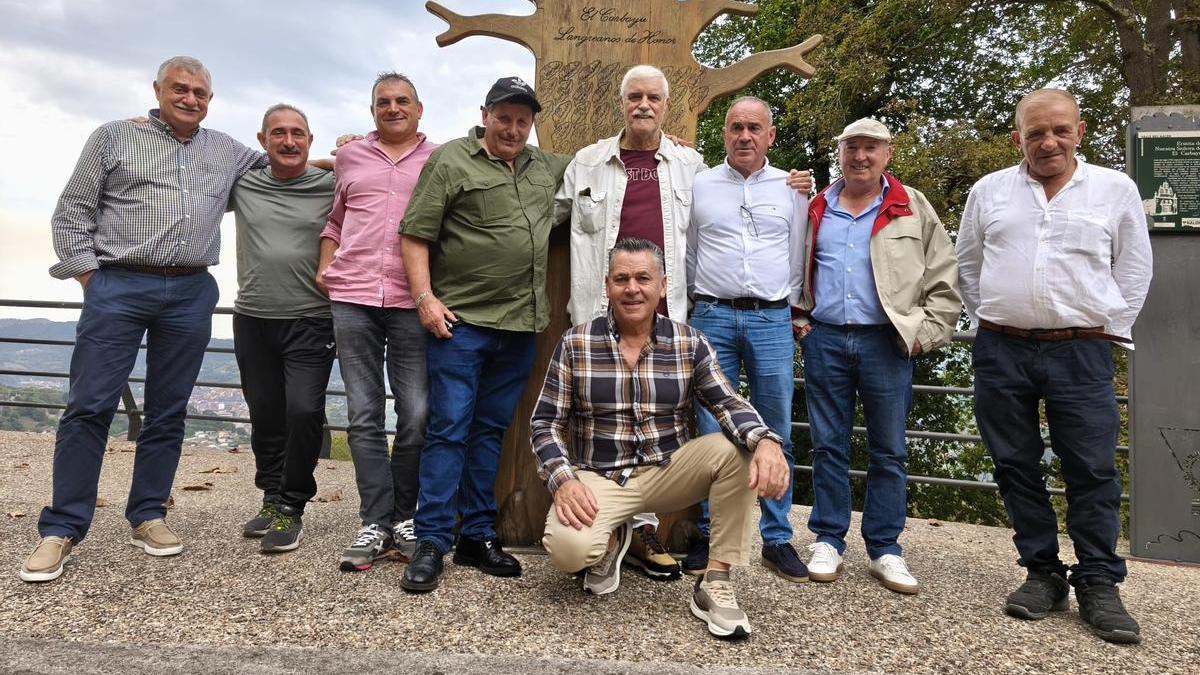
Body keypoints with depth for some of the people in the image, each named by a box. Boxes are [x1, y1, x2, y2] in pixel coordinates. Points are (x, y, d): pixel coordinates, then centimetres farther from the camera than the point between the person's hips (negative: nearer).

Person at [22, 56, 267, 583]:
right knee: (90, 406, -5)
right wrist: (88, 277, -3)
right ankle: (62, 528, 3)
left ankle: (147, 516, 16)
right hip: (117, 287, -2)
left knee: (168, 412, 6)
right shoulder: (113, 138, 9)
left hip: (191, 295, 3)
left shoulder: (226, 151, 16)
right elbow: (72, 212, 6)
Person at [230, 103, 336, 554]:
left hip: (311, 322, -3)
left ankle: (291, 508, 3)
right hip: (253, 319, 4)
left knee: (304, 411, -14)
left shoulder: (332, 186, 0)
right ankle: (272, 499, 29)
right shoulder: (242, 185, 8)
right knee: (264, 415, 11)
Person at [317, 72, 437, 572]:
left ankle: (403, 518, 12)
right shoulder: (349, 157, 17)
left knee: (417, 415, -4)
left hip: (413, 303, -2)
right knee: (364, 416, 1)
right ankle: (375, 524, 7)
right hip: (352, 300, 2)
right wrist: (324, 268, 12)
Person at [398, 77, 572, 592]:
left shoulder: (547, 168, 17)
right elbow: (415, 234, -4)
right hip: (461, 321, -5)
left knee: (491, 430, 10)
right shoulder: (450, 161, 0)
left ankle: (477, 536, 19)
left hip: (520, 325, 5)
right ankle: (431, 543, 5)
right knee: (449, 429, -4)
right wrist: (425, 298, -14)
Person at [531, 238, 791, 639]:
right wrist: (563, 480, -20)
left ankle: (714, 584, -11)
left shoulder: (690, 343, 0)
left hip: (669, 472, 2)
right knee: (567, 549, -31)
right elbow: (545, 422, -2)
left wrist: (767, 440, -31)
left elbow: (727, 404, -8)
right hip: (599, 478, -2)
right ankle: (611, 538, 10)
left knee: (741, 448, -22)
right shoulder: (575, 344, -3)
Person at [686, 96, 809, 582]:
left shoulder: (791, 189, 11)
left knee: (776, 435, 2)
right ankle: (709, 534, 11)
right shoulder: (700, 186, 9)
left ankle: (777, 539, 12)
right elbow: (686, 254, 14)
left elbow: (799, 256, 14)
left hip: (773, 321, 1)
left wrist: (790, 307, 10)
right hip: (713, 317, 0)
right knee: (710, 432, 0)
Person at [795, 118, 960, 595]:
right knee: (828, 445, 8)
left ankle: (884, 550, 17)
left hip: (886, 342, -1)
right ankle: (828, 541, 19)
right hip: (824, 340, 2)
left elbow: (945, 280, 5)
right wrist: (796, 318, 7)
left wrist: (926, 332, -4)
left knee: (889, 451, 5)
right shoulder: (815, 211, 11)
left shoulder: (913, 210, 6)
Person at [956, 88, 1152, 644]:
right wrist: (986, 325, 8)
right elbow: (968, 265, 15)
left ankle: (1098, 584, 14)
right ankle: (1043, 574, 20)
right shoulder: (989, 191, 9)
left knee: (1093, 472, 1)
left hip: (1081, 352, -1)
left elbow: (1134, 268, 10)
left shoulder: (1115, 189, 6)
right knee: (1016, 466, 6)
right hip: (1001, 352, 2)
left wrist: (1110, 332, 3)